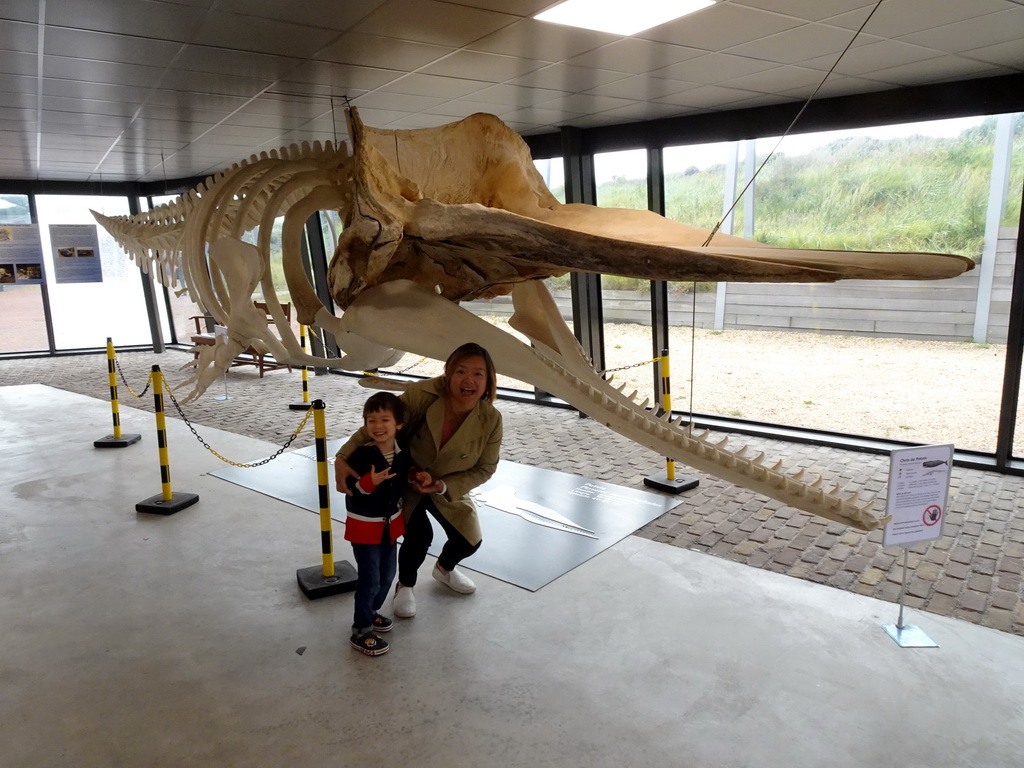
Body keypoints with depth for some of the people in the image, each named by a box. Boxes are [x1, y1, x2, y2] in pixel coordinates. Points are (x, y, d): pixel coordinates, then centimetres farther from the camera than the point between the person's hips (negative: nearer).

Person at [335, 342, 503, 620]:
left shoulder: (491, 420, -25)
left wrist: (442, 485, -26)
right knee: (420, 534, -21)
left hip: (450, 488, 4)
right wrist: (343, 458, -39)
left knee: (470, 541, 6)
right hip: (404, 480, -4)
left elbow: (484, 469, -14)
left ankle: (444, 569, 46)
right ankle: (405, 585, 15)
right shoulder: (421, 395, -36)